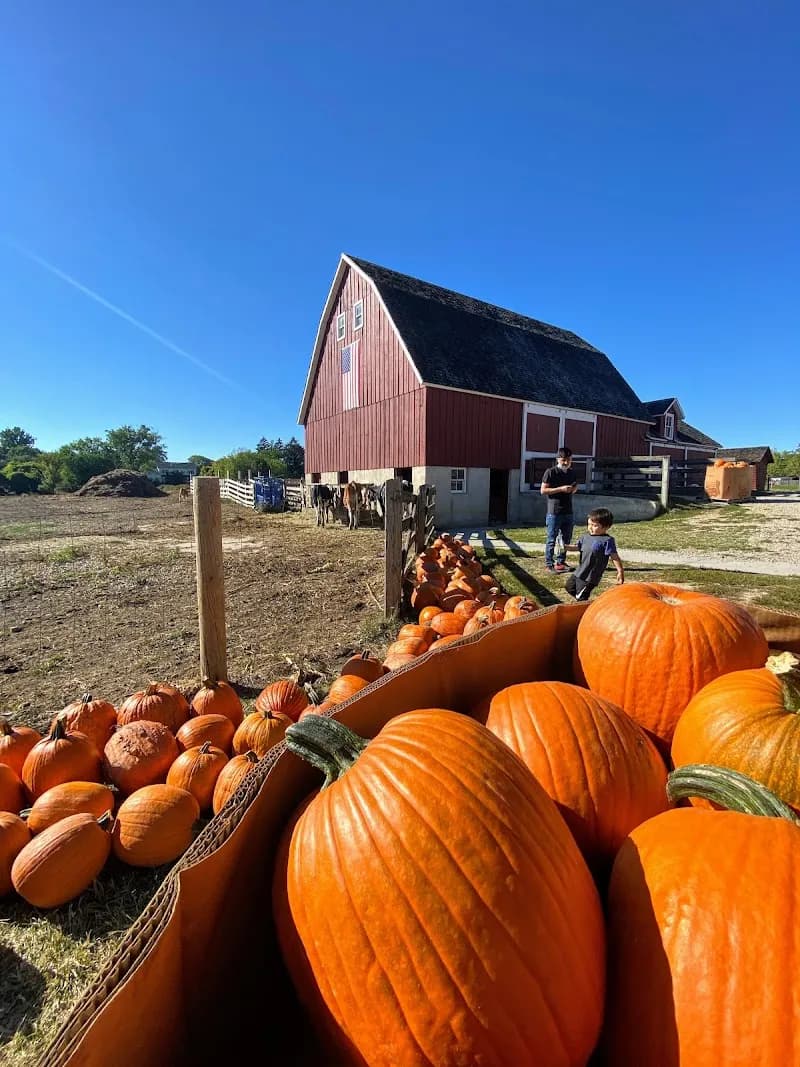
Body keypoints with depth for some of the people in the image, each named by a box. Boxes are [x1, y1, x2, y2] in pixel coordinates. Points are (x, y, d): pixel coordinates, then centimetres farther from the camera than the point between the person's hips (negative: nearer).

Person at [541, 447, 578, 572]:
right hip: (554, 512, -7)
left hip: (568, 512, 7)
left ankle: (560, 562, 25)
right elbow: (543, 490, -11)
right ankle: (549, 564, 8)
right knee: (551, 540, -1)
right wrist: (561, 489, -18)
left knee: (566, 539, 13)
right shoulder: (550, 472, -7)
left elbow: (575, 486, 27)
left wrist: (573, 488, 3)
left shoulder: (571, 473, 12)